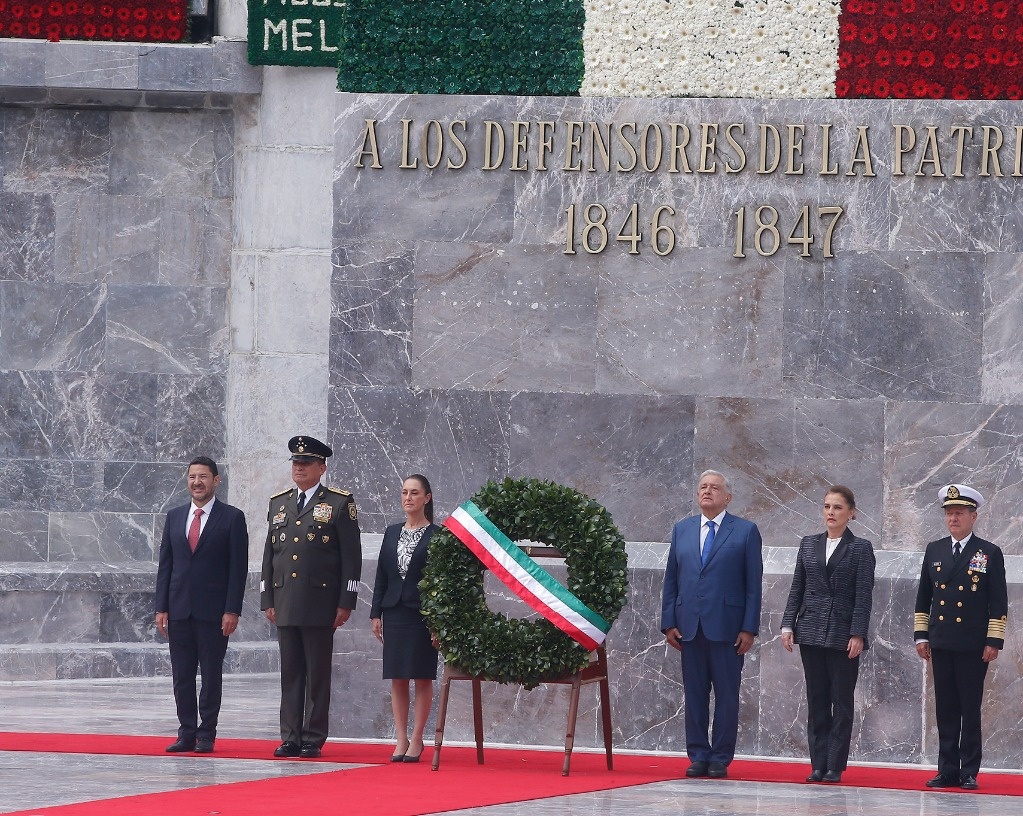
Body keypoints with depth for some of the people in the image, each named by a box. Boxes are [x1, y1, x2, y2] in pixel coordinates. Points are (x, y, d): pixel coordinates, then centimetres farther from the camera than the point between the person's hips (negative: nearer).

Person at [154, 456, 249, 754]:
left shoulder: (232, 518, -1)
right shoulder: (175, 517, 12)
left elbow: (238, 568, -4)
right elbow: (165, 564, 12)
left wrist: (232, 611, -10)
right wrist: (161, 607, 4)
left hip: (213, 612, -4)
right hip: (179, 610, 4)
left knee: (211, 675, 1)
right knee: (181, 676, 5)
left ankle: (206, 735, 6)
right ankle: (187, 734, 11)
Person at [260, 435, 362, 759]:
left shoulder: (340, 504, 1)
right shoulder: (278, 504, 16)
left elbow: (352, 557, -2)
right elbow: (269, 554, 17)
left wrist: (345, 603, -7)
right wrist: (267, 600, 10)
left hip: (320, 604, -5)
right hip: (285, 605, 5)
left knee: (318, 675, -2)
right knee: (290, 674, 5)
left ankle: (313, 739, 1)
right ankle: (291, 738, 8)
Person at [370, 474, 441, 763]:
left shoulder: (436, 535, -2)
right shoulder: (392, 533, 12)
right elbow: (382, 575, 13)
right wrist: (376, 613, 6)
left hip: (422, 613, -5)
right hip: (395, 612, 5)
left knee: (422, 677, -2)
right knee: (397, 679, 4)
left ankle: (416, 740, 3)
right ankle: (401, 740, 7)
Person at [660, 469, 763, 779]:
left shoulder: (745, 532, 3)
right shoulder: (682, 530, 14)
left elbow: (754, 584, 0)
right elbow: (671, 580, 13)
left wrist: (749, 628, -7)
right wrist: (669, 622, 4)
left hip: (726, 627, -3)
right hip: (690, 625, 3)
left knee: (727, 695, -1)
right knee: (694, 693, 5)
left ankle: (720, 759, 3)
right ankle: (698, 756, 10)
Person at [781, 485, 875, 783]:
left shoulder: (860, 548, -1)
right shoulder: (809, 545, 10)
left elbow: (863, 595, -5)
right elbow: (797, 589, 11)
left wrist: (857, 635, -13)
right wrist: (788, 625, 2)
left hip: (843, 634, -4)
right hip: (811, 632, 4)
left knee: (841, 702, 0)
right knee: (816, 701, 5)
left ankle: (835, 766, 2)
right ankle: (818, 765, 8)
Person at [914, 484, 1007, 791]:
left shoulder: (990, 554, 1)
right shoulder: (935, 550, 12)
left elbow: (999, 603, -1)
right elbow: (924, 597, 15)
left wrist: (994, 641, -7)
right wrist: (921, 635, 9)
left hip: (973, 647, -4)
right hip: (941, 644, 4)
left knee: (970, 711, -2)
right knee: (945, 710, 5)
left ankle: (969, 773, 1)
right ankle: (947, 771, 9)